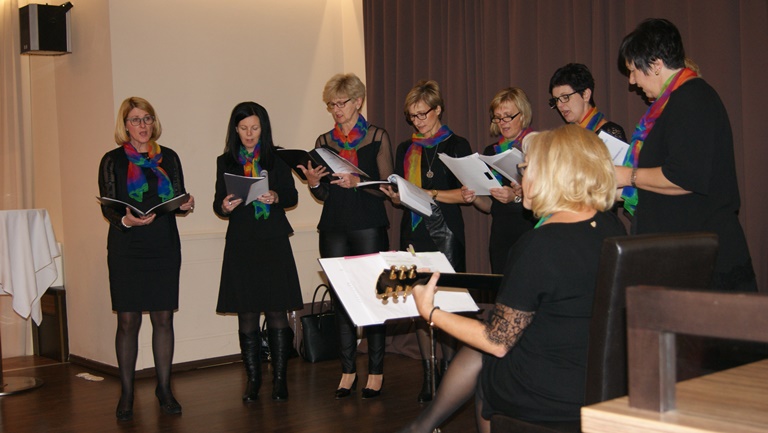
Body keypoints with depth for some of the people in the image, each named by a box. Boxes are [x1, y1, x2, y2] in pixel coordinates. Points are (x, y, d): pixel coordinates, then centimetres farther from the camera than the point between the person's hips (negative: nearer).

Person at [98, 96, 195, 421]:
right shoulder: (113, 160, 2)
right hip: (127, 249, -2)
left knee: (164, 318, 3)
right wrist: (126, 220, -22)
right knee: (128, 321, -1)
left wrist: (185, 205, -9)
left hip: (164, 247, 2)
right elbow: (107, 208, -2)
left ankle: (164, 388, 14)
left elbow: (179, 200, 14)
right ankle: (126, 393, 9)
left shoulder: (169, 158, 10)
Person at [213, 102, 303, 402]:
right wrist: (224, 206, -13)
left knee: (277, 312, -3)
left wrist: (276, 197, -14)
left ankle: (279, 378, 5)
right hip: (241, 244, 1)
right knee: (247, 315, 1)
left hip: (273, 242, -1)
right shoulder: (226, 162, 10)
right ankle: (253, 379, 11)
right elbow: (218, 204, 10)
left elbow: (292, 197, 6)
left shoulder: (277, 159, 7)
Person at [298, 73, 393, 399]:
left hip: (369, 227, -3)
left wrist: (358, 182, -20)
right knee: (341, 300, 5)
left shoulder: (378, 137, 1)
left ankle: (376, 371, 8)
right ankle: (348, 371, 14)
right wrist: (313, 183, -6)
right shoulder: (324, 141, 11)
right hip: (334, 228, 4)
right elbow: (323, 195, 14)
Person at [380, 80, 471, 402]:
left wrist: (431, 193, -13)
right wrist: (394, 195, -4)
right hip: (413, 232, 5)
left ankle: (449, 372, 1)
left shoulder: (457, 146, 2)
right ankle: (428, 373, 9)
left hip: (444, 233, -4)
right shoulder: (405, 150, 16)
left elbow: (466, 193, -4)